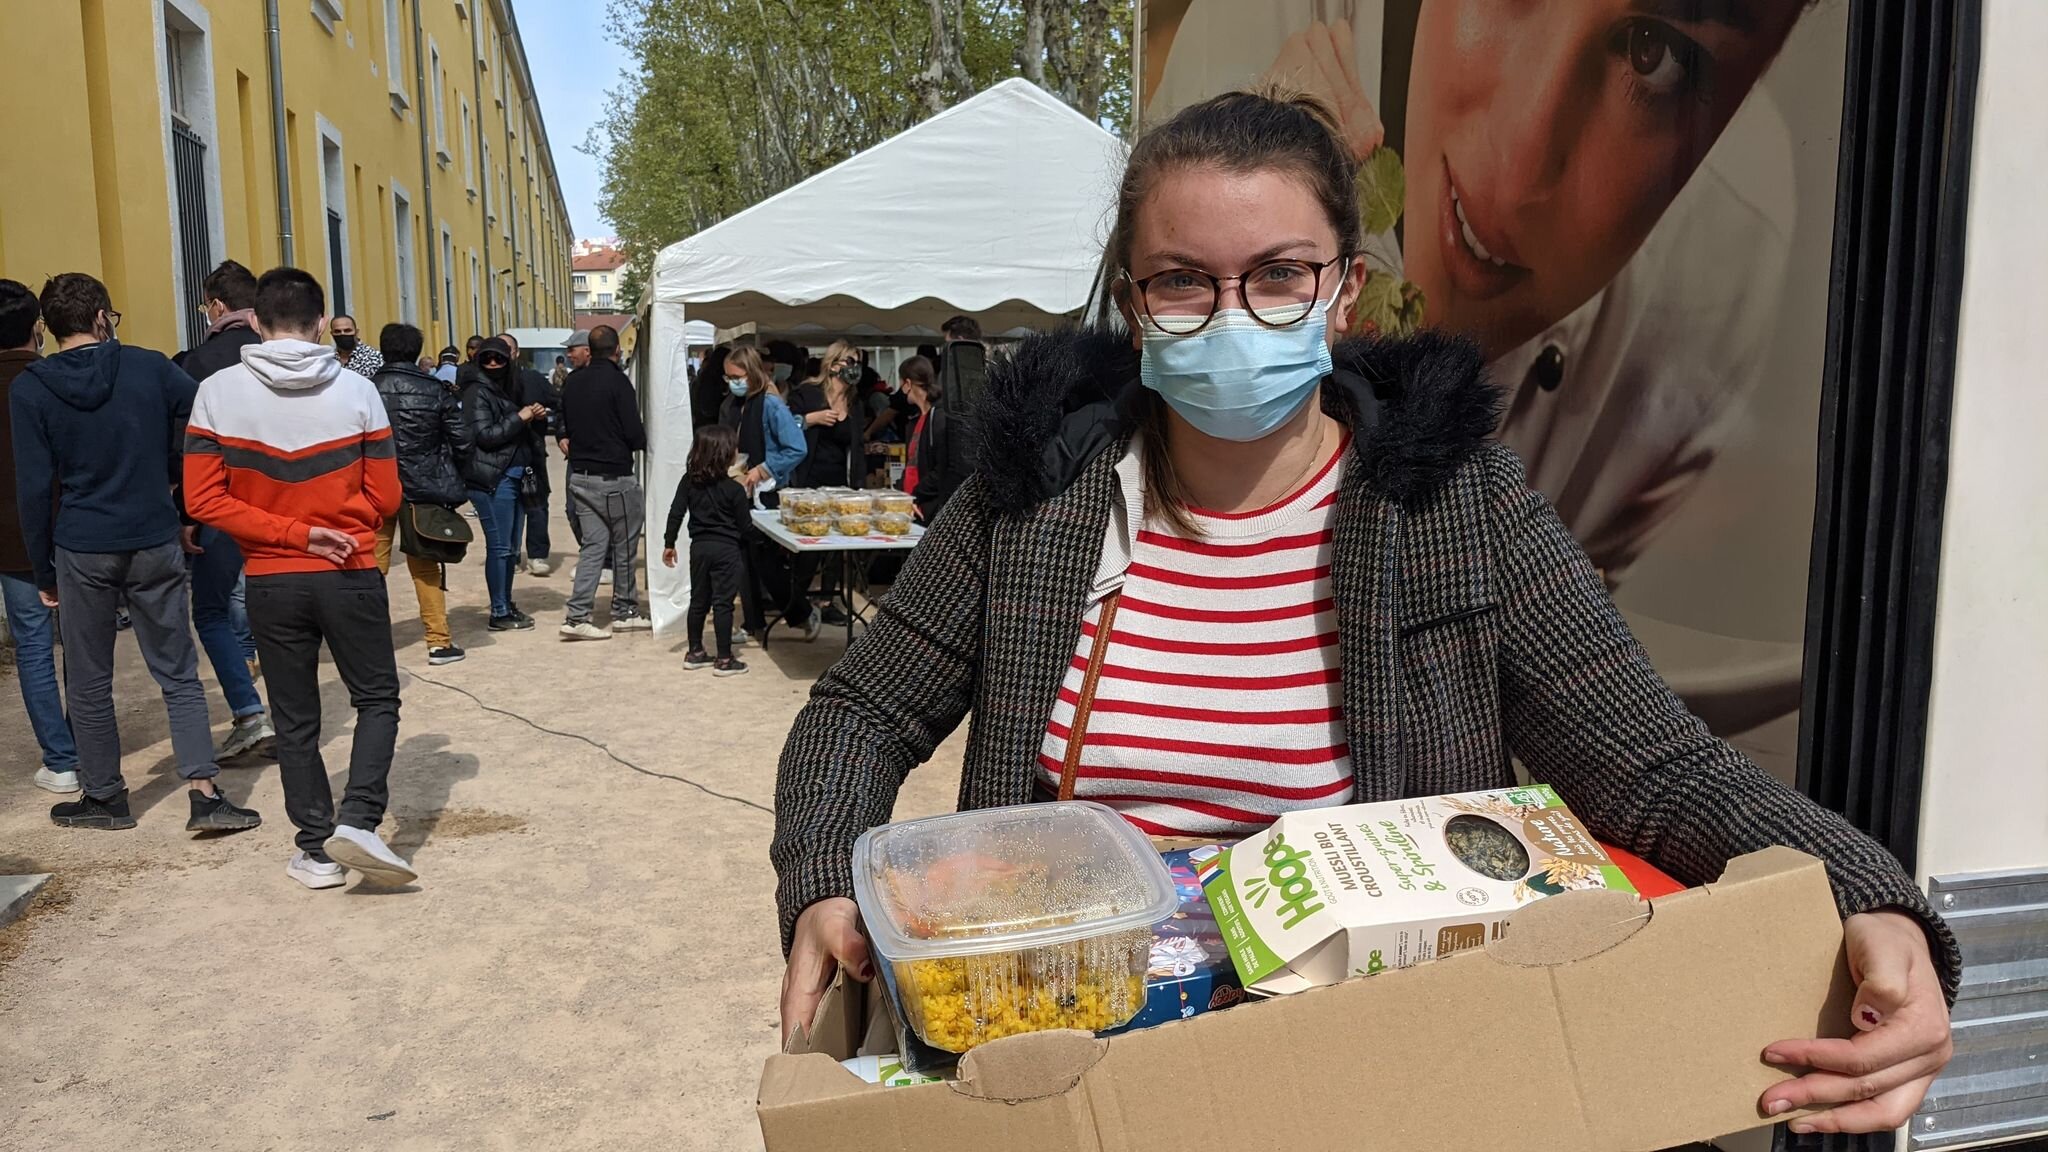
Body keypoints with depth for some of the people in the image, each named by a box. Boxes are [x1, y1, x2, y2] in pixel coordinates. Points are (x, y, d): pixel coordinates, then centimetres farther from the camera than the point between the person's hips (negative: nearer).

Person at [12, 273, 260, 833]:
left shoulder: (29, 388, -4)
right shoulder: (150, 367, -2)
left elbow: (34, 488, -5)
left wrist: (43, 570, 2)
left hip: (81, 553, -1)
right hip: (155, 545, 1)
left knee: (89, 682, 13)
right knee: (179, 675, 6)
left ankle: (105, 797, 24)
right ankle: (206, 793, -1)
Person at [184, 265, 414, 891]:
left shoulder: (218, 392, -4)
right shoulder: (356, 390, -7)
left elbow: (204, 498, -8)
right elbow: (384, 497, -4)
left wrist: (293, 532, -9)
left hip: (270, 582, 1)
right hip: (350, 576, -1)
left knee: (295, 720, 13)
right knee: (377, 699, 14)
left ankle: (317, 850, 18)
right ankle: (358, 820, -4)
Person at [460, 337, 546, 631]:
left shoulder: (508, 388, 17)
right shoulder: (477, 392, -7)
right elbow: (485, 435, -16)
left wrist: (533, 416, 9)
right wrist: (520, 418, -13)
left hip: (512, 477, 8)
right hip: (492, 479, -8)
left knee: (510, 547, 13)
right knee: (499, 546, -5)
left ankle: (507, 604, 23)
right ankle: (499, 613, 1)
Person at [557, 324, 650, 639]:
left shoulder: (572, 382, 8)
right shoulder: (617, 380, -12)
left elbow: (566, 427, 15)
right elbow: (634, 433, -14)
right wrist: (640, 442, 7)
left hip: (580, 475, 6)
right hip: (614, 477, -6)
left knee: (594, 546, 7)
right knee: (625, 547, 8)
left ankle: (577, 616, -1)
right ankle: (624, 611, 18)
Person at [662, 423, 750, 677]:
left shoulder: (689, 481, 0)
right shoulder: (734, 489, -12)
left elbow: (676, 513, 0)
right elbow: (743, 525, -6)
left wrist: (669, 543, 8)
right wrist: (743, 497, 10)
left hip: (699, 547, 5)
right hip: (726, 550, -5)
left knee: (698, 600, 16)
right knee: (723, 603, -1)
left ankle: (695, 653, 25)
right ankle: (724, 659, 3)